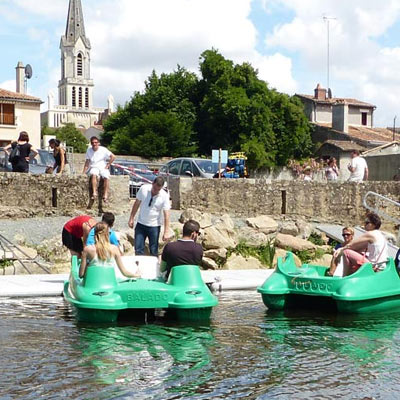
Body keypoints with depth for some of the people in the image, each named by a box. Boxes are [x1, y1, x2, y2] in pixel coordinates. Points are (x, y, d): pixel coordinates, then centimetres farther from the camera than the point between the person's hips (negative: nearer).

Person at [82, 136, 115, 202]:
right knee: (94, 174, -36)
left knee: (106, 177, -32)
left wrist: (108, 165, -3)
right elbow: (87, 163, 10)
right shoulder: (89, 150, 8)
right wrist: (83, 173, 2)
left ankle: (105, 195, -32)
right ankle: (94, 193, -43)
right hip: (94, 168, 1)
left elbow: (113, 157, 1)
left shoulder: (103, 149, 1)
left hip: (103, 168, 0)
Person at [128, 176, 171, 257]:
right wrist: (131, 218, 6)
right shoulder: (143, 189, -9)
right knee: (138, 250, 2)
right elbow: (137, 203, 4)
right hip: (141, 224, 2)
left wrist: (166, 232, -16)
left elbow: (166, 215, -13)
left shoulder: (164, 196, -14)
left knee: (154, 251, 2)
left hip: (154, 226, -2)